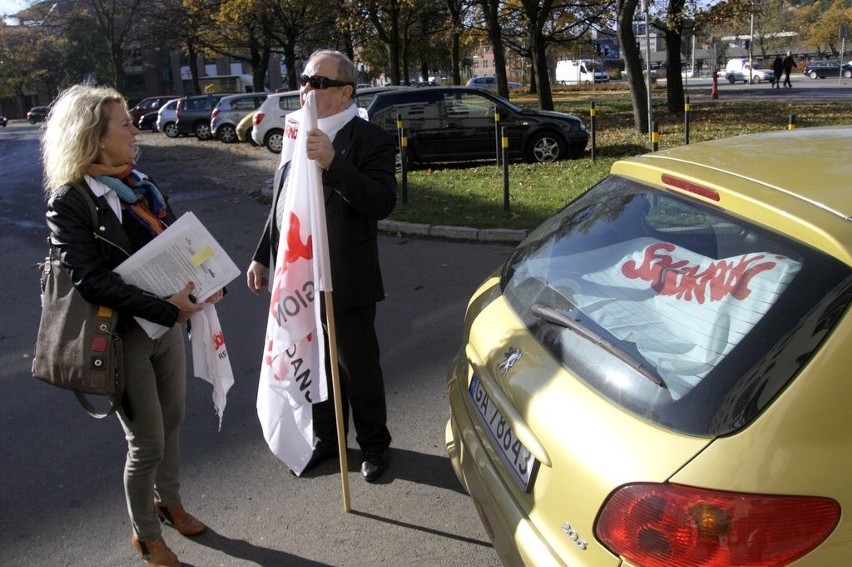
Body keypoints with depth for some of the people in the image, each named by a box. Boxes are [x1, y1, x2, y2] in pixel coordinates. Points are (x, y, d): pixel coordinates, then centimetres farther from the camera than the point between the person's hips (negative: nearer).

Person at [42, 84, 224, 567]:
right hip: (123, 336, -6)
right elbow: (90, 279, -24)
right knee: (148, 443, 6)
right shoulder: (69, 201, -16)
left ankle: (170, 502, 44)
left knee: (171, 423, 20)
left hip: (168, 323, 7)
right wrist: (164, 307, -30)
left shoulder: (139, 182, 6)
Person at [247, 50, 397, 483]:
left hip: (346, 281, -6)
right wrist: (262, 256, 17)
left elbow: (383, 203, -24)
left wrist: (333, 163, -33)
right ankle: (327, 438, 38)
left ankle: (373, 444, 30)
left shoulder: (370, 140, -11)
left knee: (359, 367, 9)